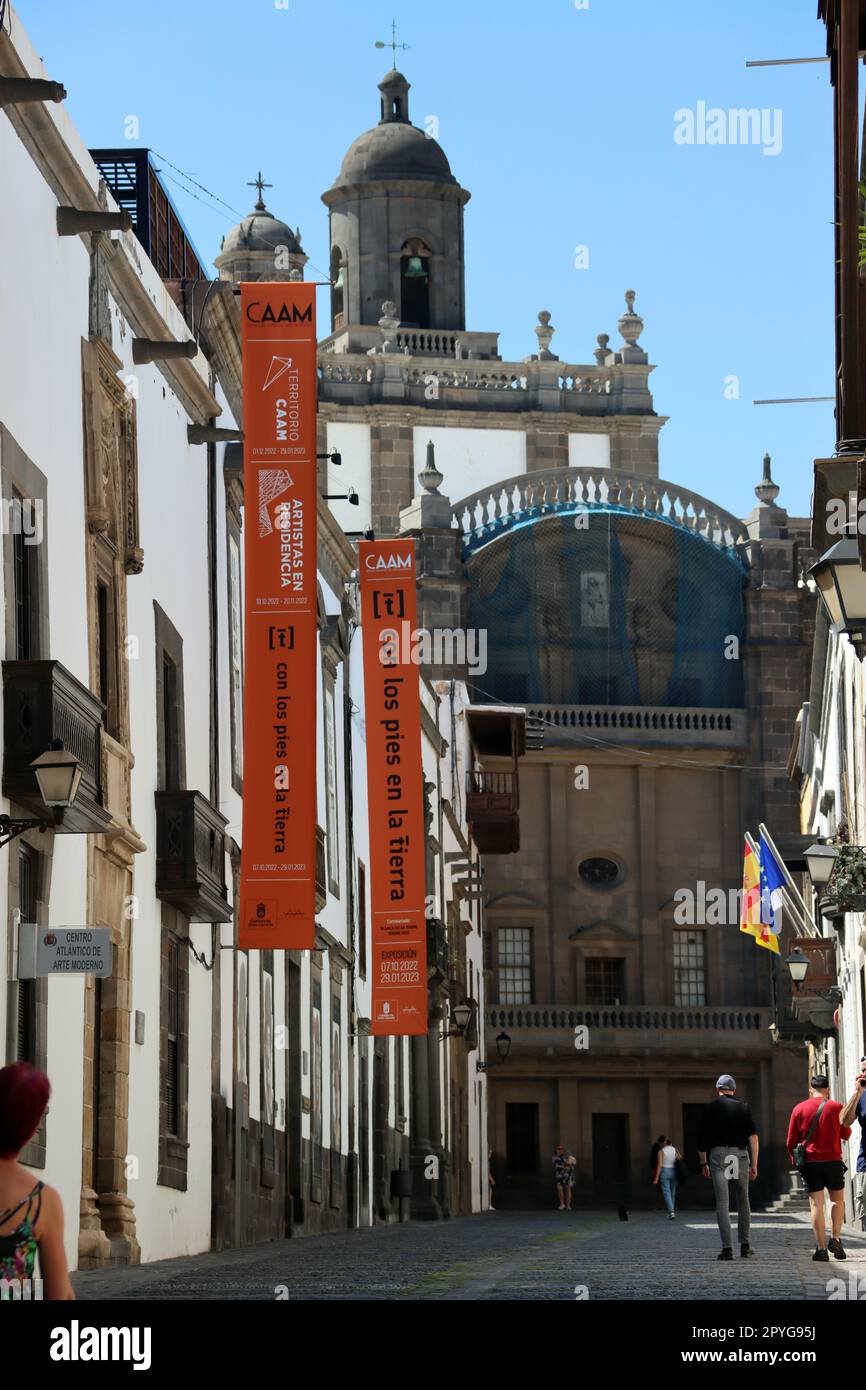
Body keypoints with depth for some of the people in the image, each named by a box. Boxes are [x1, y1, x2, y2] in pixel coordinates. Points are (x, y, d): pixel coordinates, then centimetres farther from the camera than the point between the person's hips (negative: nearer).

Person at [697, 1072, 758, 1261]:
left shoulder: (709, 1109, 6)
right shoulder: (743, 1107, 6)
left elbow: (702, 1139, 7)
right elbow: (753, 1137, -1)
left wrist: (703, 1163, 19)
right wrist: (754, 1165, 1)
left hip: (717, 1155, -1)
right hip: (740, 1154, 1)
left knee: (722, 1203, -3)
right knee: (743, 1201, 15)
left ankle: (727, 1247, -12)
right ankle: (745, 1246, 18)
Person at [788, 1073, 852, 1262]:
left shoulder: (799, 1109, 2)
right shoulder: (836, 1107, -2)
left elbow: (791, 1142, 4)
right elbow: (846, 1134, 8)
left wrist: (795, 1161, 19)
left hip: (810, 1162, 0)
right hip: (833, 1161, 0)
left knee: (816, 1204, 0)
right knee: (837, 1200, 18)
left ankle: (821, 1248, -5)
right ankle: (835, 1239, 4)